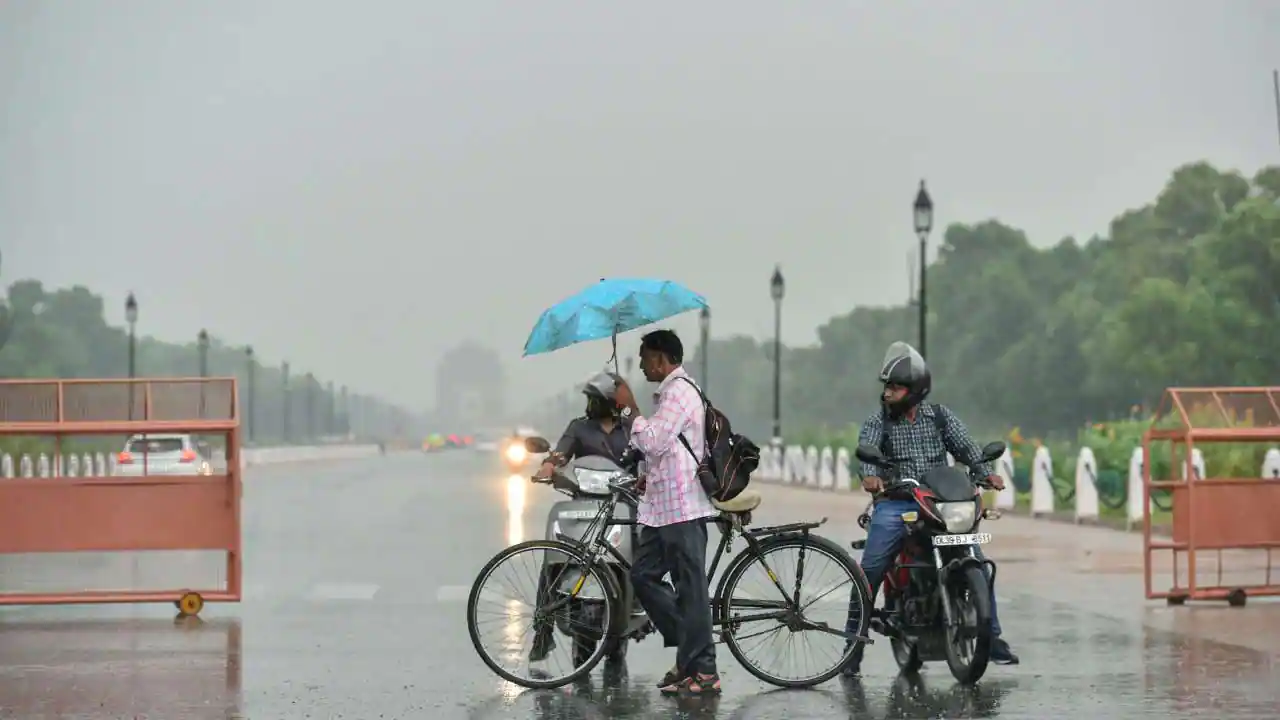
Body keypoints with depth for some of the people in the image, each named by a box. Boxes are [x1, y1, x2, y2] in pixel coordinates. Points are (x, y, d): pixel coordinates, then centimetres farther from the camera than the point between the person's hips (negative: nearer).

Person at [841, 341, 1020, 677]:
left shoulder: (941, 416, 11)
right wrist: (870, 474, -35)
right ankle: (853, 647, -8)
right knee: (869, 572, -15)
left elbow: (965, 445, 0)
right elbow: (866, 448, -12)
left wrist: (987, 472, -19)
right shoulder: (877, 422, 7)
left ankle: (992, 638, 4)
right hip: (895, 505, -1)